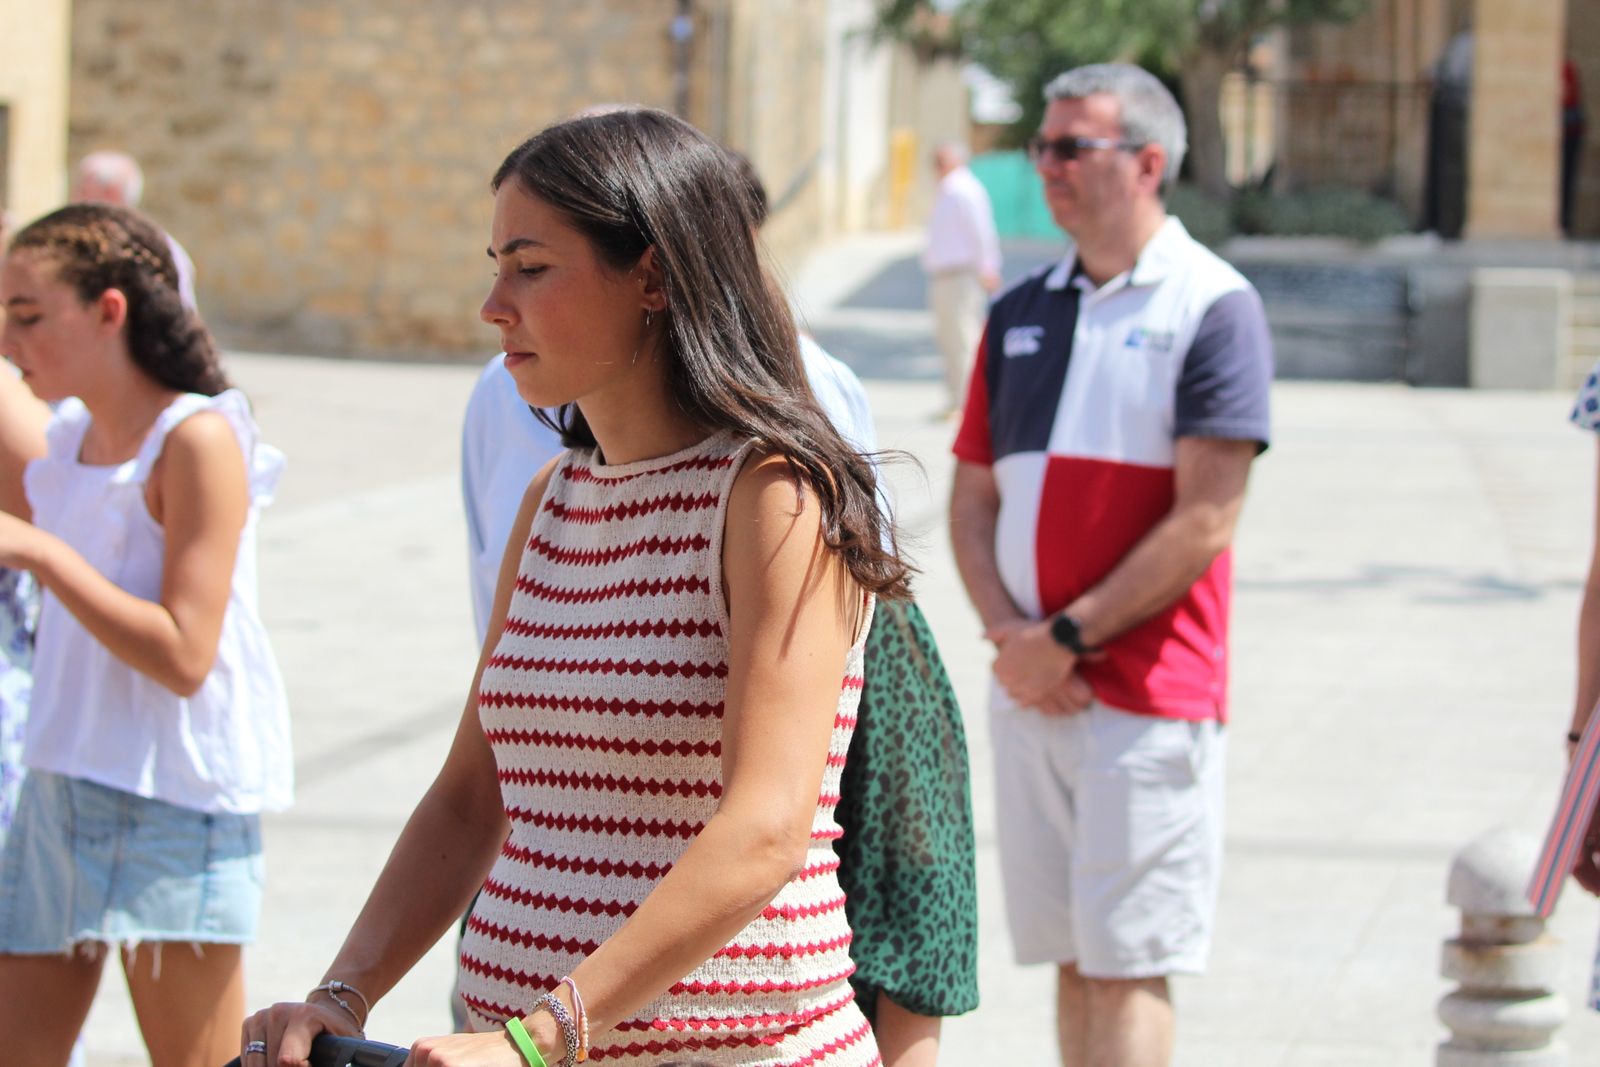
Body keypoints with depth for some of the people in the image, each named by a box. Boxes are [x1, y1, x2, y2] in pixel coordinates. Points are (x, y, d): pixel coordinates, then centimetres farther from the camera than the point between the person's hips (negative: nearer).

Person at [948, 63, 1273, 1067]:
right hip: (1032, 690, 6)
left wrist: (1068, 637, -13)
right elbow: (974, 496, 12)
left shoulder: (1212, 306, -6)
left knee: (1126, 965, -6)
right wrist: (1008, 632, -6)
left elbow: (1205, 519, -13)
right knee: (1070, 957, 10)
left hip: (1150, 695, -6)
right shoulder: (1021, 312, 13)